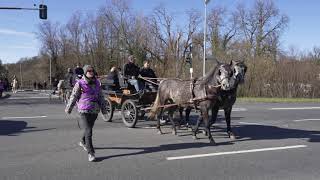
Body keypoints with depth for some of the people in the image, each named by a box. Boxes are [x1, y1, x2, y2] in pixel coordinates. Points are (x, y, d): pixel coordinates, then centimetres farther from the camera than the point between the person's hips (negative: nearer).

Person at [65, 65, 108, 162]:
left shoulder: (97, 83, 7)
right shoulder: (80, 83, -6)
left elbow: (101, 96, 13)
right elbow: (73, 97, 0)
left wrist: (104, 108, 14)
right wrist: (68, 108, 6)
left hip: (95, 110, 5)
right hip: (84, 110, -5)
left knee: (89, 128, 21)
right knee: (88, 131, -11)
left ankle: (83, 142, 50)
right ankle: (90, 153, -6)